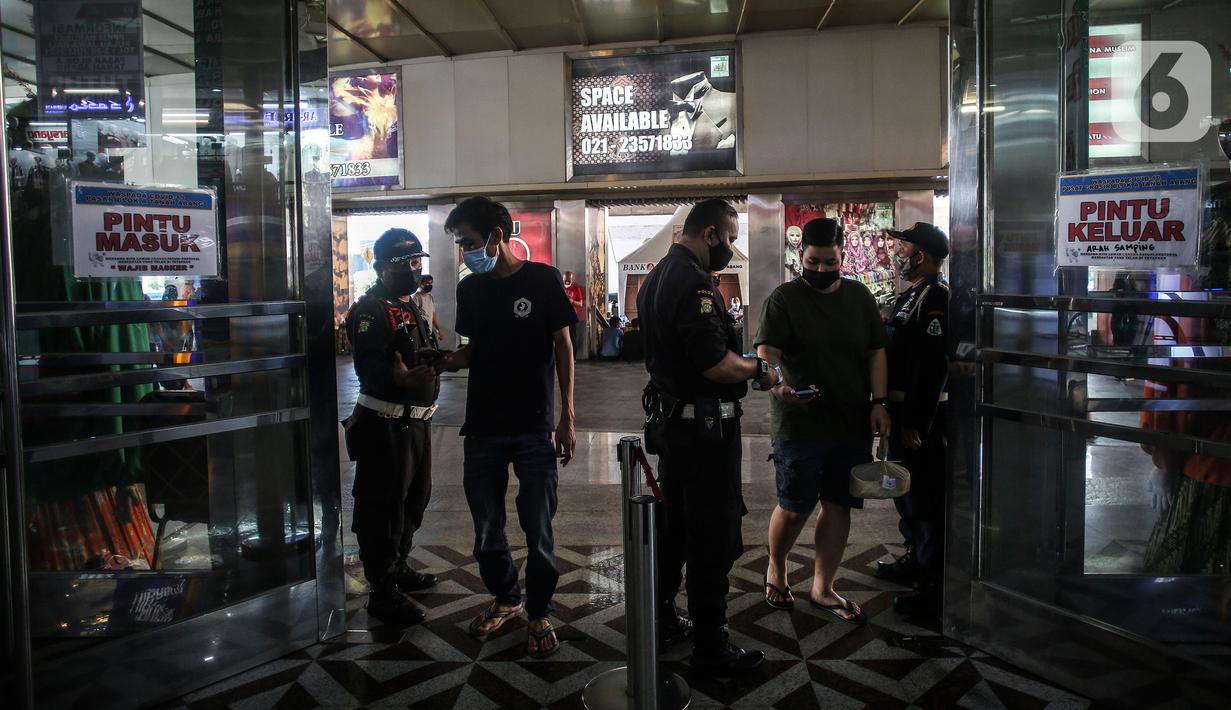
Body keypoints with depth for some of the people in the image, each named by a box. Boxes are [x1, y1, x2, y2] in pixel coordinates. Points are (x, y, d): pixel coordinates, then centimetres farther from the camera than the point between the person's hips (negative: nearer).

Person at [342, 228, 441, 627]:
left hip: (415, 420, 10)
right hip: (385, 424, -10)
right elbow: (368, 364, -29)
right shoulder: (370, 309, -15)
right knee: (382, 505, -4)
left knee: (414, 499, 20)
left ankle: (398, 568, 37)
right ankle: (383, 592, 5)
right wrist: (400, 377, -44)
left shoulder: (409, 307, 16)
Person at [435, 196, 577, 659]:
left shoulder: (543, 280, -5)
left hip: (534, 428, -4)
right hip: (482, 426, 5)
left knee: (538, 529, 3)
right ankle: (505, 598, 35)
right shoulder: (470, 289, 8)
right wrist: (443, 363, -4)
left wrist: (567, 418, -7)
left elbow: (563, 347, -3)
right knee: (487, 528, 13)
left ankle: (539, 613, 22)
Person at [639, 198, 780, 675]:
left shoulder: (657, 277, 13)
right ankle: (710, 649, 13)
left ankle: (660, 622, 34)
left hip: (669, 418, 10)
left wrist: (741, 360, 16)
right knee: (713, 538, 1)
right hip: (704, 427, -10)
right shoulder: (694, 283, -20)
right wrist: (757, 370, -7)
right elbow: (716, 364, -25)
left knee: (672, 528, 20)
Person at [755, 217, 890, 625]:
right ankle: (776, 568, 33)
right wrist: (778, 384, -36)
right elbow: (766, 353, -15)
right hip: (799, 424, -4)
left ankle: (823, 588, 25)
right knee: (794, 507, 4)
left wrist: (879, 401, 1)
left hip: (853, 424, 5)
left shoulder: (859, 296, 10)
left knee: (838, 506, 10)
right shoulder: (784, 298, -5)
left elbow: (876, 351, 12)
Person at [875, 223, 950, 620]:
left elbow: (933, 367, -24)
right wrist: (895, 414, 18)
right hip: (902, 411, 10)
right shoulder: (910, 296, 15)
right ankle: (917, 559, 38)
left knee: (926, 499, -4)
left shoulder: (935, 297, -17)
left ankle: (937, 589, 6)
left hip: (921, 416, -10)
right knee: (905, 490, 21)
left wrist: (915, 423, -24)